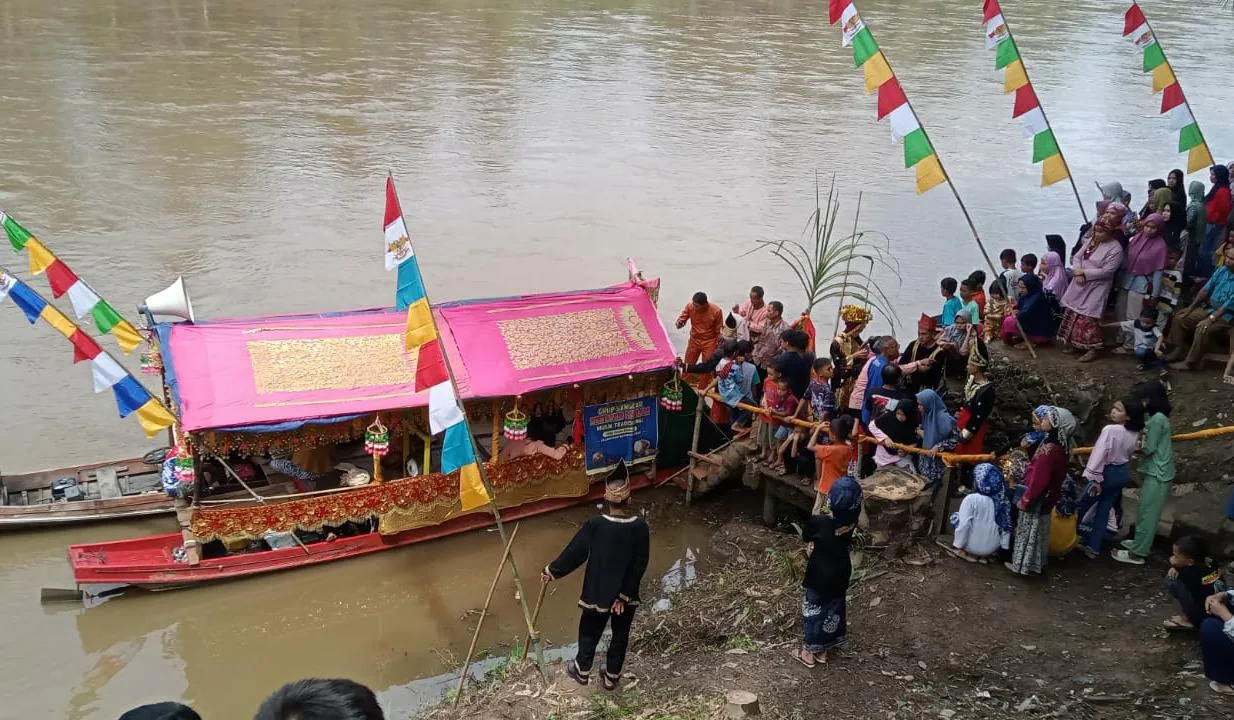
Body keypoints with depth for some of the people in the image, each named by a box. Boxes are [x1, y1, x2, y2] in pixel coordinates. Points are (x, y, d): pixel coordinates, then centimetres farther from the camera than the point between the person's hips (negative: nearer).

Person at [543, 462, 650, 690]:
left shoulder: (595, 525, -21)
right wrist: (624, 595, -8)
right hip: (627, 595, 1)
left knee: (590, 632, 22)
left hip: (598, 592, -1)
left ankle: (582, 671, 40)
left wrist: (552, 571, 3)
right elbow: (640, 566, -14)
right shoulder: (641, 527, -17)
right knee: (620, 636, 21)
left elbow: (574, 553, -12)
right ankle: (611, 677, 36)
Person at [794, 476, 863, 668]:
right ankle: (823, 650, 36)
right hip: (841, 572, 4)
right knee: (834, 609, 20)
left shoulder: (819, 522, -29)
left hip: (820, 573, -4)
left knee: (814, 609, 14)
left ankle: (808, 653, 27)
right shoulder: (852, 521, -17)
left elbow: (806, 536, -10)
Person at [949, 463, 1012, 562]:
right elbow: (1006, 525, 0)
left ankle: (969, 553, 12)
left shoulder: (971, 499, -20)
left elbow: (964, 525, -21)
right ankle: (983, 556, 16)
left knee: (955, 517, 14)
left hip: (974, 547, -4)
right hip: (993, 549, 5)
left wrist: (957, 546, -10)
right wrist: (1004, 546, 12)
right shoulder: (1003, 501, -7)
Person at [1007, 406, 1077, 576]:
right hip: (1047, 497, 9)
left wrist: (1025, 500, -17)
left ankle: (1024, 564, 19)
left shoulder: (1048, 450, -30)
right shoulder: (1060, 446, -1)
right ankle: (1037, 562, 34)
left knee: (1030, 530, 6)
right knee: (1038, 530, 21)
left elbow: (1038, 481, -25)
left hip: (1038, 499, -8)